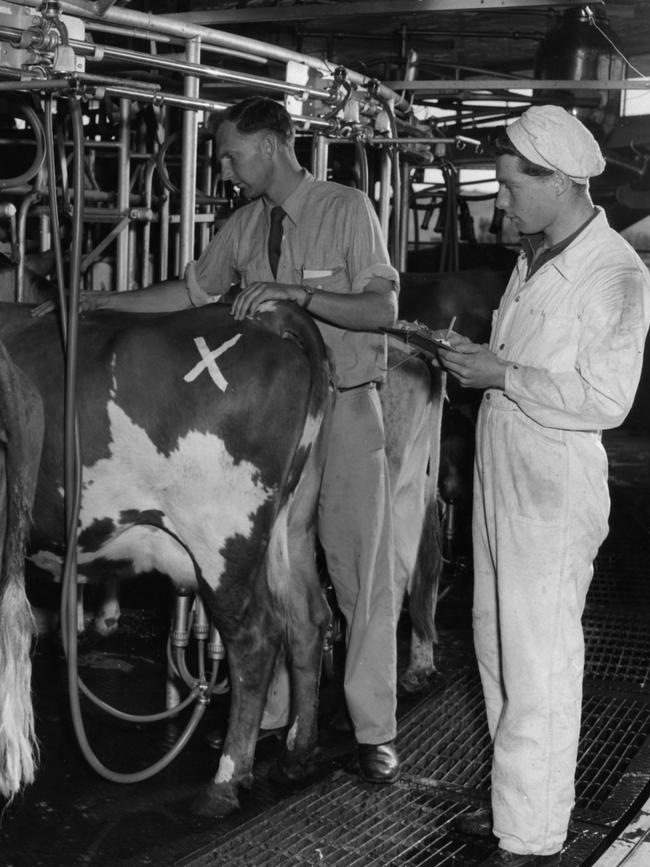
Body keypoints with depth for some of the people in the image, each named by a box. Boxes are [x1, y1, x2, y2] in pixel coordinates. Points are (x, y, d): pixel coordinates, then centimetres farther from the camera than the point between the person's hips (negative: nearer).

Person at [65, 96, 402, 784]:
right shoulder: (244, 225, 6)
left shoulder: (347, 209, -9)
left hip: (344, 411, -5)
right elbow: (191, 290, 15)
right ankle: (268, 709, 24)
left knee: (360, 572, 1)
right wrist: (99, 302, 11)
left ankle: (373, 731, 11)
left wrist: (294, 293, -25)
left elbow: (384, 309, -15)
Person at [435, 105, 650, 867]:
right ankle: (517, 798, 33)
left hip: (554, 494, -9)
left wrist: (502, 375, -18)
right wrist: (474, 358, 7)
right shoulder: (534, 257, 11)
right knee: (497, 644, 17)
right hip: (499, 480, 9)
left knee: (540, 668, -1)